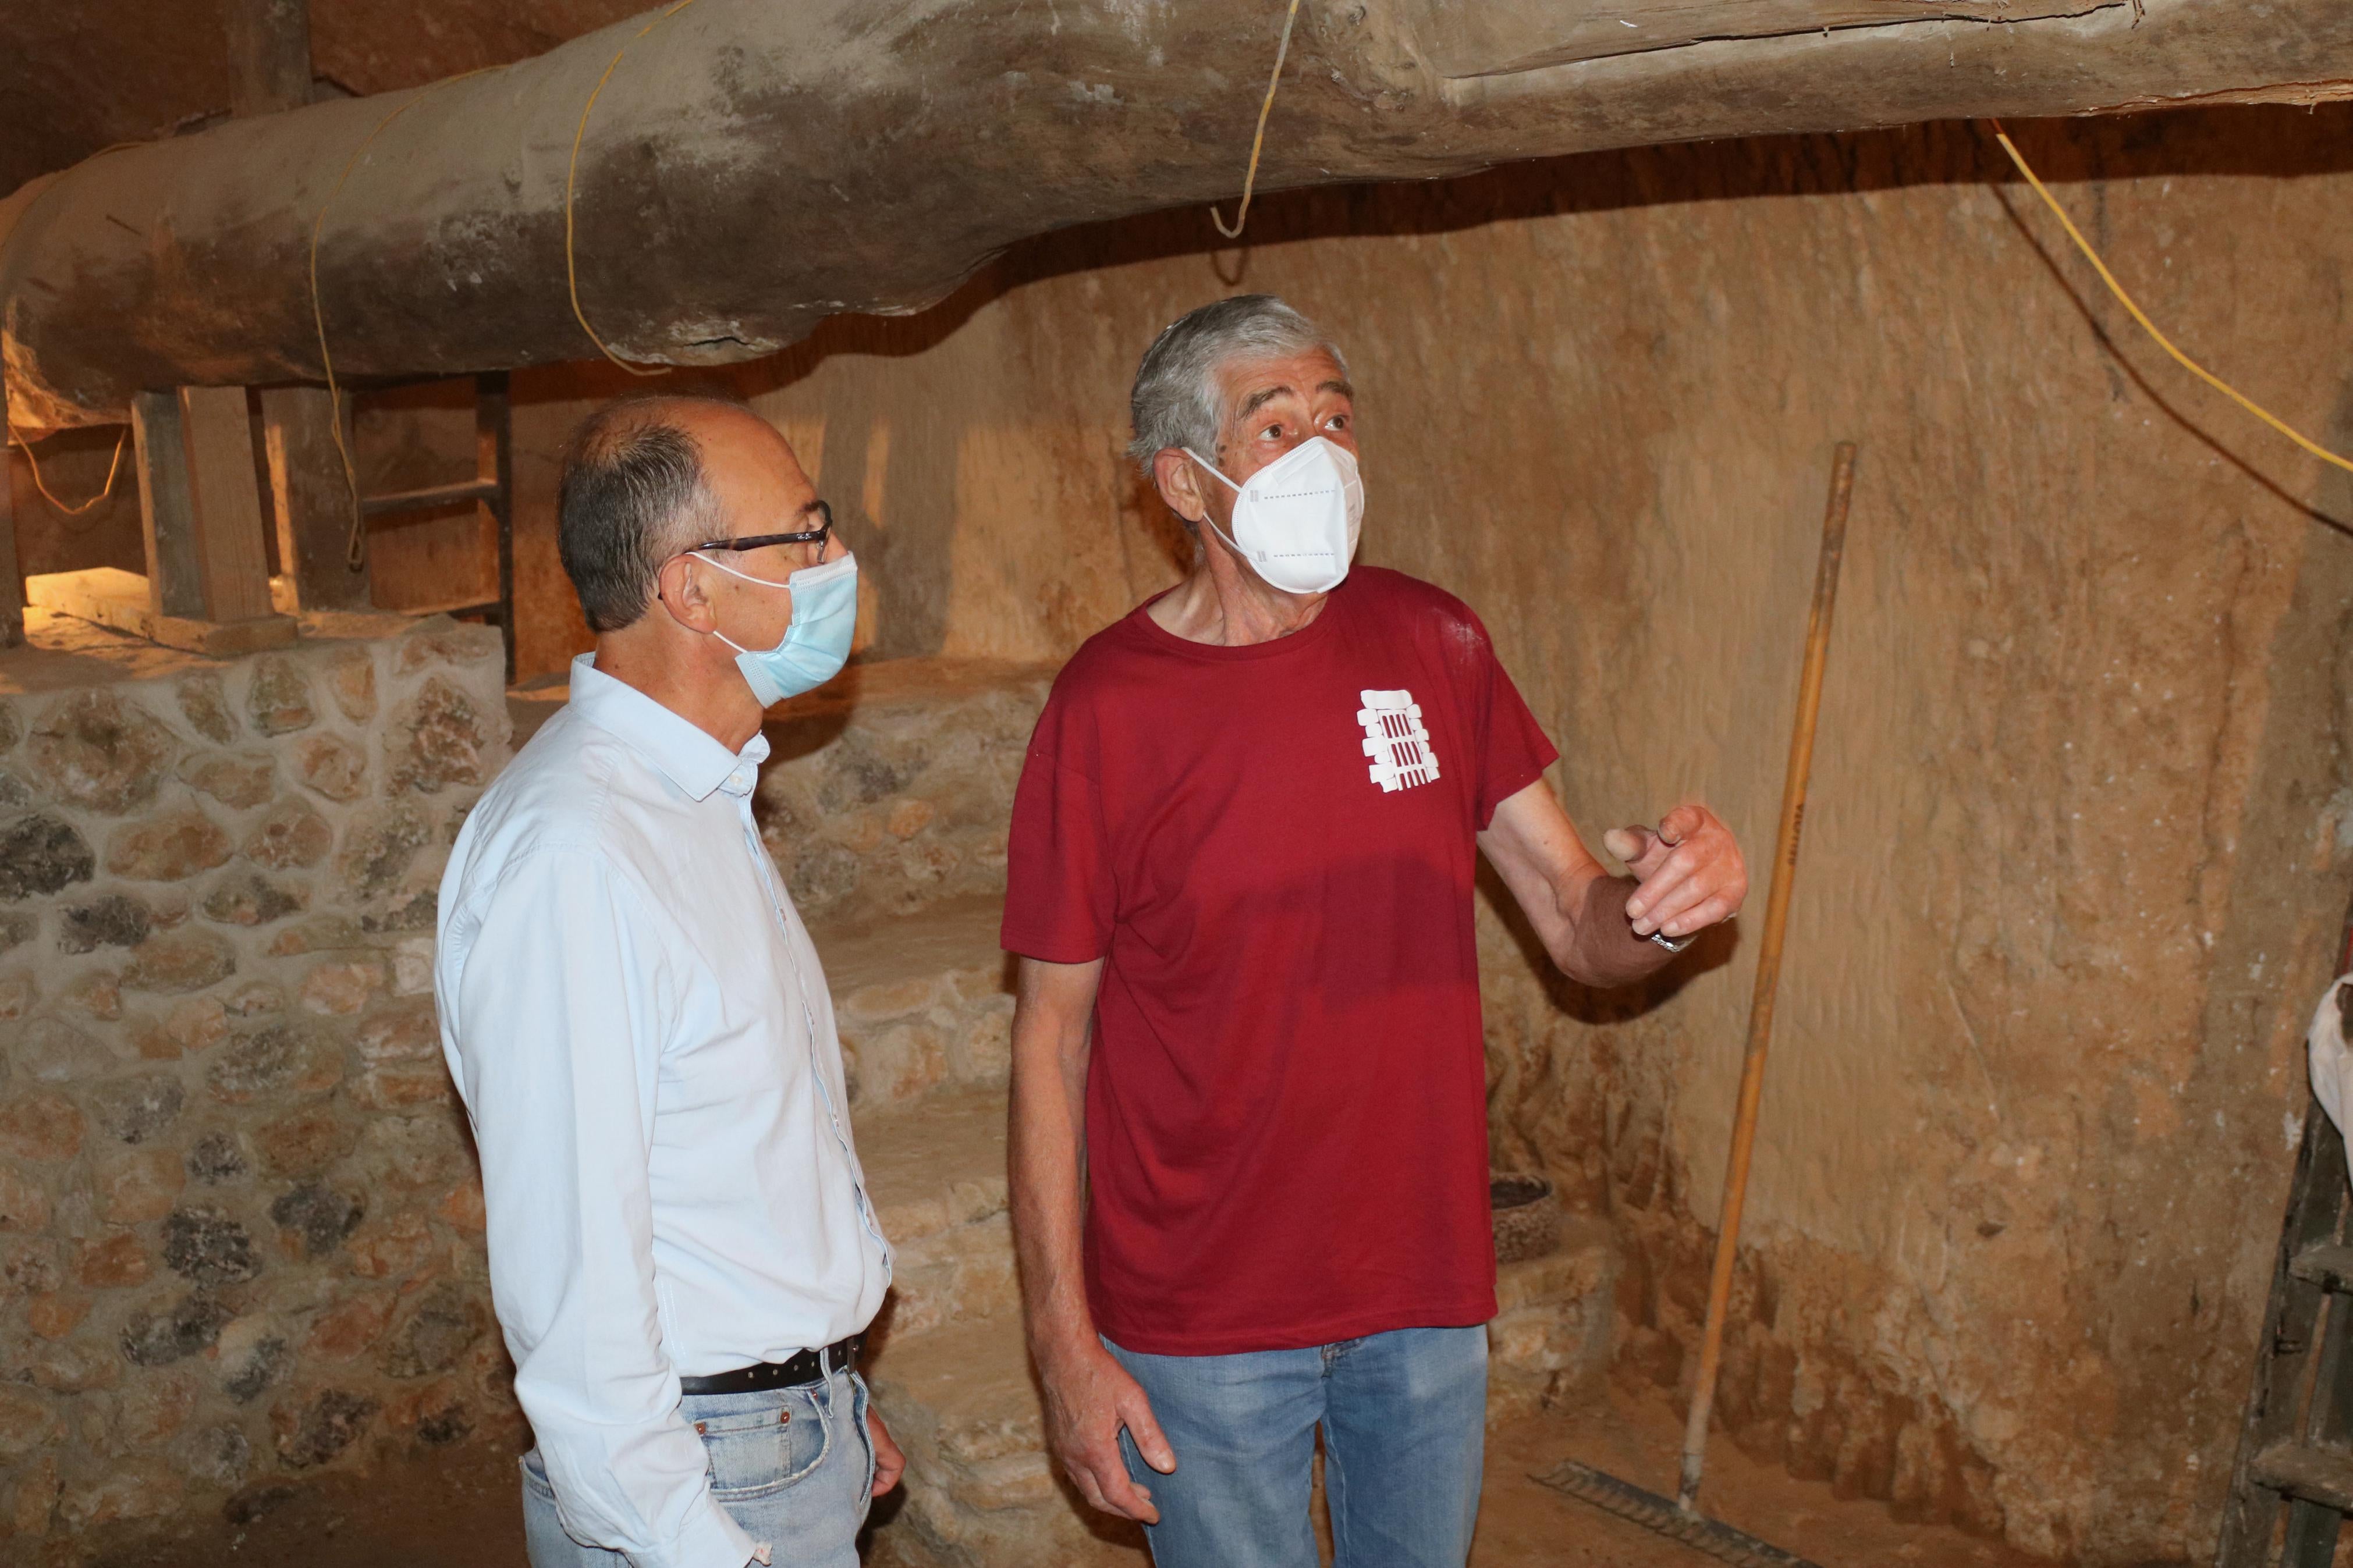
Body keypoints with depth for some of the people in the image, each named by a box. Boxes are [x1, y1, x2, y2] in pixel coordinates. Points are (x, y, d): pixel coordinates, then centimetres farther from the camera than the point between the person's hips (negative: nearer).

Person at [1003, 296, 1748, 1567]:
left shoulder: (1428, 644, -2)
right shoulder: (1107, 707, -12)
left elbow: (1581, 931, 0)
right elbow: (1051, 1035, -9)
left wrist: (1665, 904, -23)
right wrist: (1062, 1338, -10)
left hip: (1425, 1286, 4)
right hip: (1202, 1320, -3)